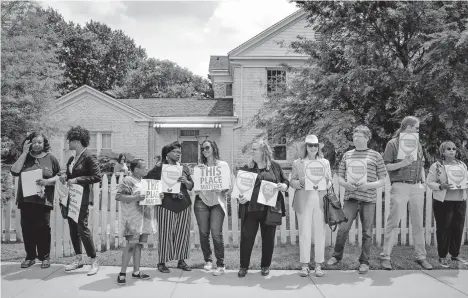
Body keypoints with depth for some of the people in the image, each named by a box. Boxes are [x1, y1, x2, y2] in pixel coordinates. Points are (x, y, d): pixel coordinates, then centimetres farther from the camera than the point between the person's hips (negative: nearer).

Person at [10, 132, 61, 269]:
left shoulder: (51, 158, 5)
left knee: (43, 229, -2)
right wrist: (24, 153, -6)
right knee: (27, 229, 5)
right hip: (26, 200, 3)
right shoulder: (24, 158, 11)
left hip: (43, 200, -2)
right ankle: (30, 257, 17)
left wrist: (47, 181, -15)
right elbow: (14, 171, -5)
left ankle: (45, 257, 8)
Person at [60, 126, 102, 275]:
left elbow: (97, 177, -16)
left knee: (82, 227, -9)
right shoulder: (72, 159, 14)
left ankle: (94, 261, 0)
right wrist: (65, 177, 3)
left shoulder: (89, 157, -10)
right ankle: (78, 259, 22)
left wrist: (76, 180, -18)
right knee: (73, 228, 11)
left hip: (83, 198, -8)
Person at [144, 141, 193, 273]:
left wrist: (186, 181, -9)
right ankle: (162, 262, 10)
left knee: (183, 234, 6)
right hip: (165, 205, -4)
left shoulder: (184, 168, 14)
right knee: (165, 234, -2)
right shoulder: (159, 168, 0)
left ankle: (181, 260, 18)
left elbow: (191, 186, 12)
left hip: (183, 204, 4)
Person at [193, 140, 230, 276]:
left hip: (217, 201, -2)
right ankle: (208, 260, 20)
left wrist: (221, 190, -18)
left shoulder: (222, 164, 6)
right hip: (201, 200, 3)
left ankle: (220, 265, -1)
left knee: (216, 233, -10)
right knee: (203, 233, 2)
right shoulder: (199, 166, 13)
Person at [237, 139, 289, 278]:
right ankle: (244, 266, 15)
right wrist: (240, 198, -11)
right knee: (246, 238, 0)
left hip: (270, 209, 0)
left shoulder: (275, 166, 6)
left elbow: (286, 182, 12)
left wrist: (283, 186, -11)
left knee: (268, 238, 9)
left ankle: (265, 266, 25)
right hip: (250, 209, 0)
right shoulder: (247, 168, 7)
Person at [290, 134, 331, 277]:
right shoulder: (297, 163, 7)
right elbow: (292, 182, 6)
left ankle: (318, 265, 12)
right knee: (304, 233, 0)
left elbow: (330, 183, 11)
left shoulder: (325, 162, 11)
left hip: (320, 201, 1)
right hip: (303, 202, -1)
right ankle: (304, 265, 8)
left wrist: (326, 182, -12)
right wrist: (300, 182, -14)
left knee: (320, 233, 3)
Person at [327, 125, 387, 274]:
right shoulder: (347, 155, 12)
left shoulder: (375, 156, 5)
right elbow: (339, 177, 15)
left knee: (367, 232, 4)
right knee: (343, 228, -3)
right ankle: (337, 256, 17)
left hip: (368, 198, -1)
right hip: (350, 197, 1)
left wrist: (369, 185, -13)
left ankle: (364, 262, 17)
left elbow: (382, 181, 5)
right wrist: (346, 184, -7)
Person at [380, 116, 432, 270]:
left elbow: (421, 166, 21)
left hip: (417, 187, 6)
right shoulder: (393, 144, -2)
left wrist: (424, 182, 9)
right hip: (400, 186, -5)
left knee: (418, 223, 10)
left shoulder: (418, 144, 16)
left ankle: (421, 256, 19)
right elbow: (386, 166, -5)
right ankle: (385, 257, 1)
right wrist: (402, 164, -18)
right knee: (393, 222, -5)